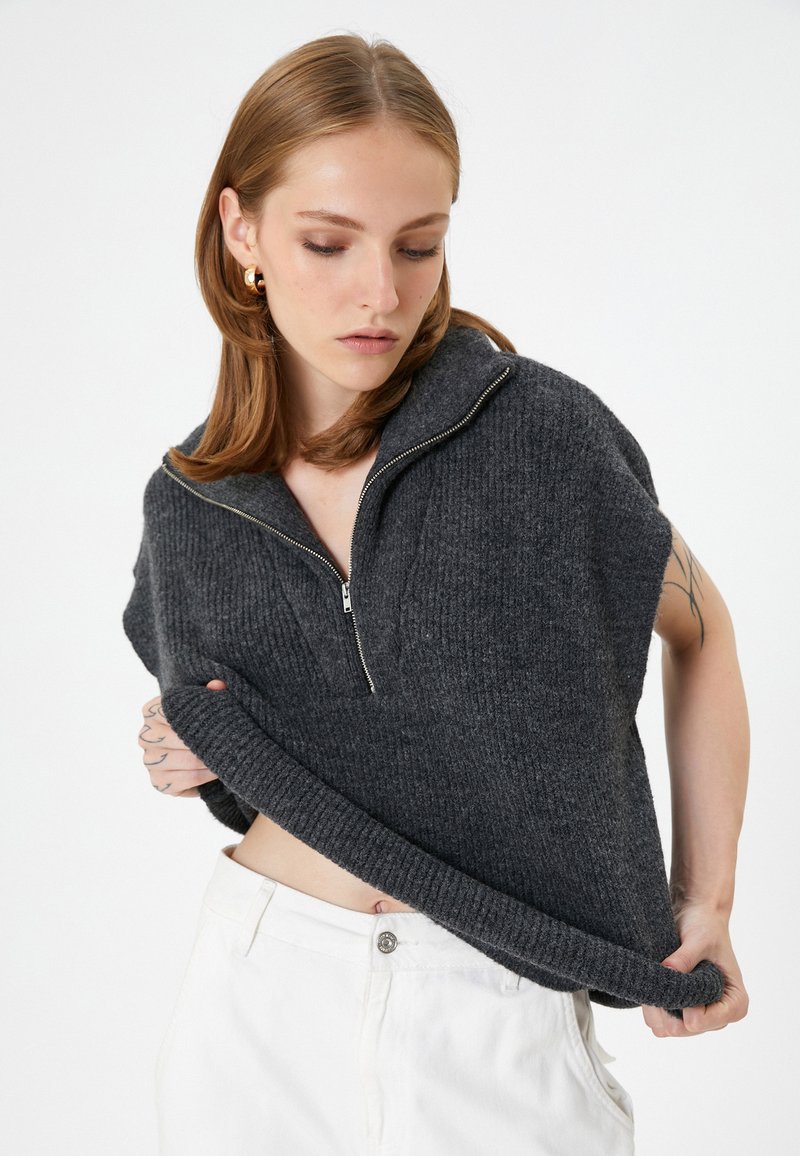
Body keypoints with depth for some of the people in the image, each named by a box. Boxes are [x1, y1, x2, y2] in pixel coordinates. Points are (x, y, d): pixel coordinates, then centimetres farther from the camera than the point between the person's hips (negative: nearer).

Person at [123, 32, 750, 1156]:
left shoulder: (545, 431, -12)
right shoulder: (189, 507, -1)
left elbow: (701, 632, 3)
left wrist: (708, 902, 2)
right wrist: (194, 755, -4)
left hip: (500, 1020, -3)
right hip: (262, 998, 3)